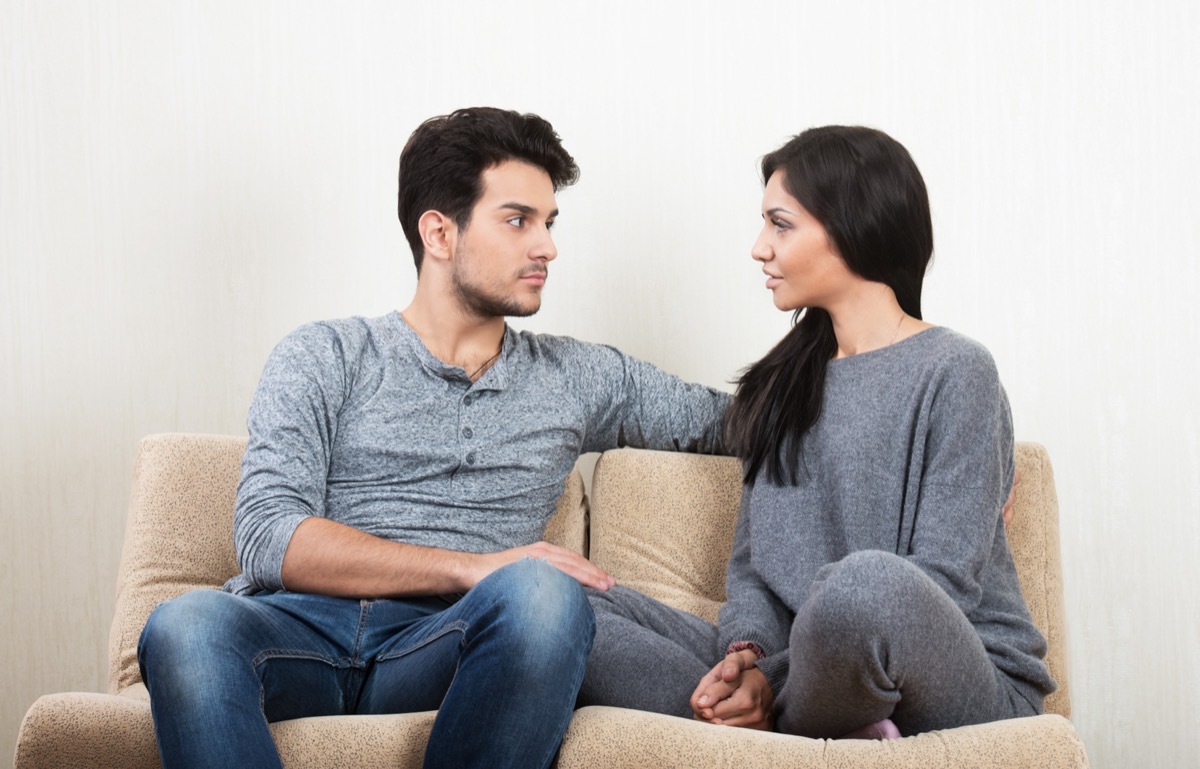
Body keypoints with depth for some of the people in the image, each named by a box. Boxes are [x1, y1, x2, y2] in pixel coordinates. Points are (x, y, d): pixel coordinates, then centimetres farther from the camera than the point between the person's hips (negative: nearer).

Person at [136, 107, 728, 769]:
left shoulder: (577, 379, 24)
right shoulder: (324, 359, 13)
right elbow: (269, 539, -2)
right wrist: (470, 567, -11)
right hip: (300, 631, -1)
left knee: (542, 593, -34)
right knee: (186, 626, -37)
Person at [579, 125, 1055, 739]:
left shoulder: (954, 372, -3)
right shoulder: (784, 385, 20)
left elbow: (944, 583, -11)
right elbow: (751, 566, 14)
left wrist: (773, 682, -19)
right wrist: (748, 656, -10)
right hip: (804, 676, 7)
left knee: (869, 583, -43)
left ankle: (792, 733, -13)